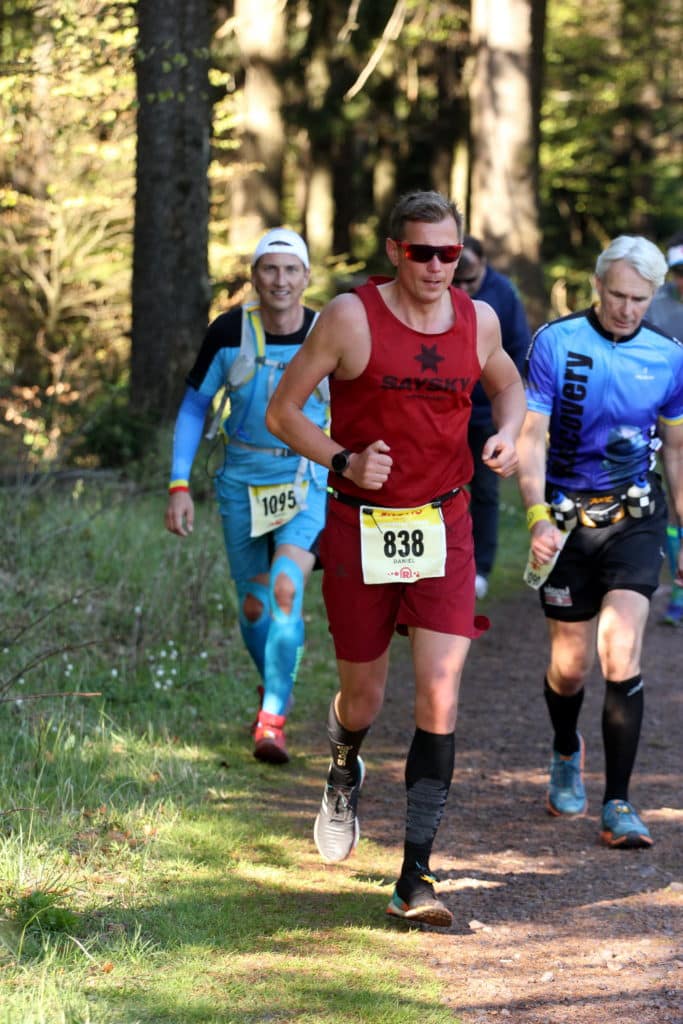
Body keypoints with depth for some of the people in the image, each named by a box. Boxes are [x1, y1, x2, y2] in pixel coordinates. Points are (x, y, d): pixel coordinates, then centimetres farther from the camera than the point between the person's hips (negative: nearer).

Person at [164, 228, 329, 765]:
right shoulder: (229, 332, -6)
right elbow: (194, 405, 4)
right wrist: (179, 484, -2)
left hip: (308, 480, -2)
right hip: (244, 479, 2)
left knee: (287, 587, -23)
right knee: (254, 607, 8)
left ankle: (272, 719, -22)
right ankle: (272, 686, 39)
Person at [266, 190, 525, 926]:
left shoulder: (477, 320, 2)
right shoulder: (351, 317, -9)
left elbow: (507, 385, 23)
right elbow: (282, 411, -4)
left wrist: (507, 435, 1)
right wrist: (344, 460, -19)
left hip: (443, 531, 2)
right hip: (360, 529, -2)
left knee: (440, 696, -11)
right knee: (364, 700, 10)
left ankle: (415, 879, -8)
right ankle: (344, 769, 49)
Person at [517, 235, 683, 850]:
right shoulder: (555, 343, -8)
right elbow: (531, 437, -10)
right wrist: (538, 517, -24)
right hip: (567, 516, -1)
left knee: (621, 653, -16)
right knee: (571, 666, 6)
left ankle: (618, 805, -10)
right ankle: (567, 755, 41)